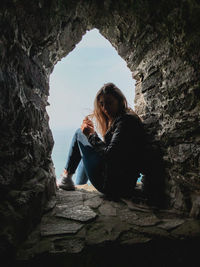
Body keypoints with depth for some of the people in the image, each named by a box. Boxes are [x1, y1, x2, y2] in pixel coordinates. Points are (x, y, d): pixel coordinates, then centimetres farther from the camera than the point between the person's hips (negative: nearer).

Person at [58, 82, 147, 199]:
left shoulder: (126, 120, -17)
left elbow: (110, 155, -24)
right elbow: (109, 149, 15)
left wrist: (92, 135, -10)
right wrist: (91, 132, 5)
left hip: (111, 184, -10)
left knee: (79, 133, 3)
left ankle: (66, 177, 15)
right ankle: (78, 186, 40)